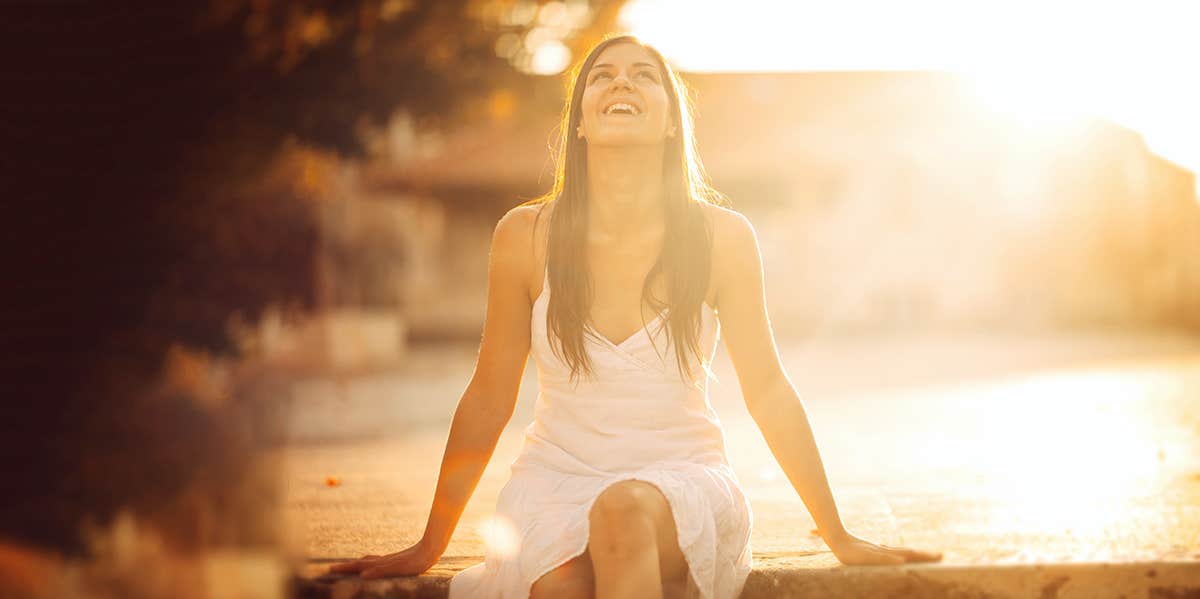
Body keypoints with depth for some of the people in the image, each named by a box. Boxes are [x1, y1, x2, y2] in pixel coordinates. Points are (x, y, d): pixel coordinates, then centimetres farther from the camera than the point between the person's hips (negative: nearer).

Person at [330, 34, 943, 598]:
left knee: (623, 511, -36)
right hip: (557, 479, 0)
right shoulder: (526, 235, -4)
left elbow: (767, 391, 5)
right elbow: (487, 400, 6)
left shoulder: (721, 237, -5)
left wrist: (840, 538, 9)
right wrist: (428, 548, 12)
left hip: (682, 482, 0)